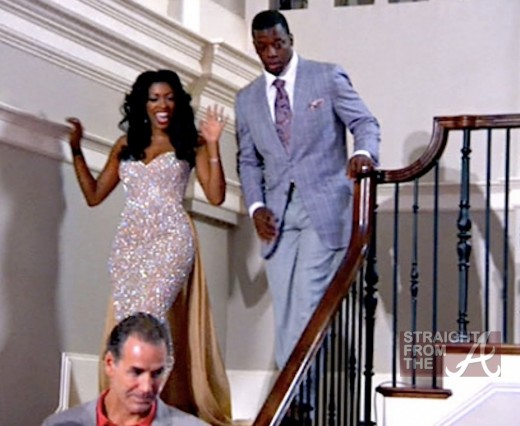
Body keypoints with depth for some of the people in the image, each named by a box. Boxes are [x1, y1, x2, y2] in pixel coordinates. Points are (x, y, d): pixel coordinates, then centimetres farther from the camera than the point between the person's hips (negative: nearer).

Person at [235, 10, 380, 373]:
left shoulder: (328, 77, 3)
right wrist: (256, 207, 0)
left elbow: (365, 122, 1)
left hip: (324, 206, -4)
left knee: (308, 302, -14)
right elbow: (248, 160, 16)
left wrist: (365, 152, -22)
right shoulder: (247, 99, 14)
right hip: (278, 213, 4)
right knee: (285, 311, 2)